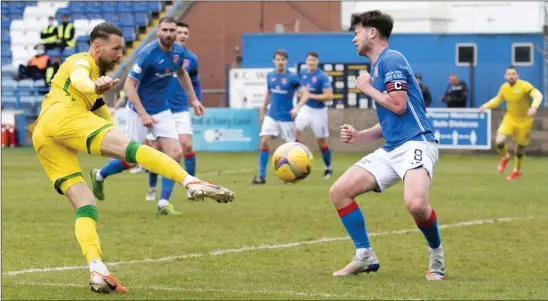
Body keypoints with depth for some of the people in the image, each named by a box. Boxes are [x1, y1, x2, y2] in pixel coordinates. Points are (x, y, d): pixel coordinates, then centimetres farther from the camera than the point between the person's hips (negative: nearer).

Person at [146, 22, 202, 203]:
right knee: (155, 150, 1)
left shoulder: (191, 58, 2)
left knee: (187, 146, -13)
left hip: (181, 110, 1)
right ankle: (152, 189, 18)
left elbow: (195, 84, 17)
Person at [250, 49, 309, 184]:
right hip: (271, 116, 3)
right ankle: (261, 176, -8)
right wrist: (263, 110, 21)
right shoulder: (270, 76, 3)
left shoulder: (292, 77, -11)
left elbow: (305, 94, -14)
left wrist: (297, 108, -29)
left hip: (286, 118, -3)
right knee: (264, 142, -10)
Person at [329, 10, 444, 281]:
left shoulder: (391, 60, -6)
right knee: (339, 191, 2)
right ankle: (365, 257, 8)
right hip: (391, 149, 10)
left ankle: (437, 256, -7)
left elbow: (398, 105, -18)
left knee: (415, 203, -34)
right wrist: (358, 136, 12)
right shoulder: (377, 67, 22)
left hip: (415, 143, -10)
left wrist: (367, 88, -3)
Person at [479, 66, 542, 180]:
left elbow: (538, 95, -33)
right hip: (510, 118, 3)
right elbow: (497, 100, 15)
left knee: (519, 147, 9)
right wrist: (486, 106, -1)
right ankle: (505, 157, 16)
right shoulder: (504, 88, -4)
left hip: (524, 121, -3)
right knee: (499, 141, -19)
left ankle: (517, 170, 37)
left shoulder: (524, 85, -21)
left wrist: (534, 107, -51)